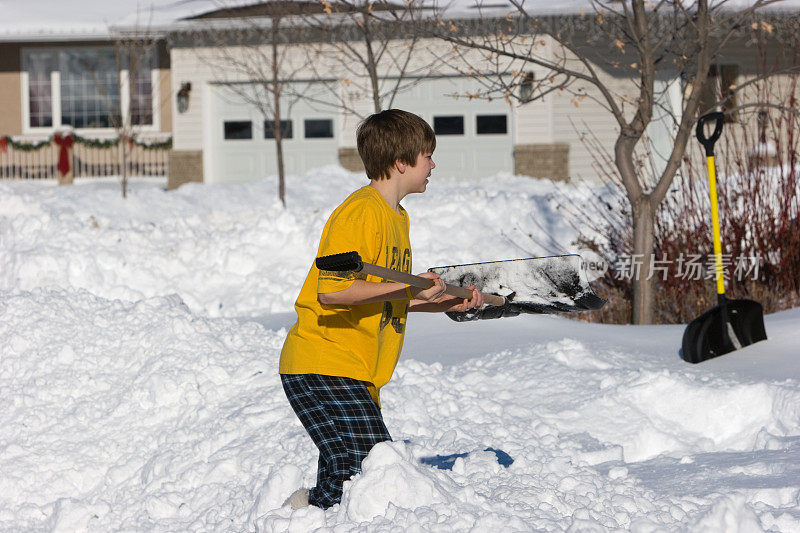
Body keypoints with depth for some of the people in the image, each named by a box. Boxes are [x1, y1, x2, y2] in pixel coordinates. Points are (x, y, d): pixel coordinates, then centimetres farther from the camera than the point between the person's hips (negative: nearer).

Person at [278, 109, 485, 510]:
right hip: (324, 367, -10)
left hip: (357, 376, 10)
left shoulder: (398, 217, 18)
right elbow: (332, 290, -22)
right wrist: (409, 288, -20)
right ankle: (306, 508, -8)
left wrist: (446, 303, 19)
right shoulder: (361, 212, -13)